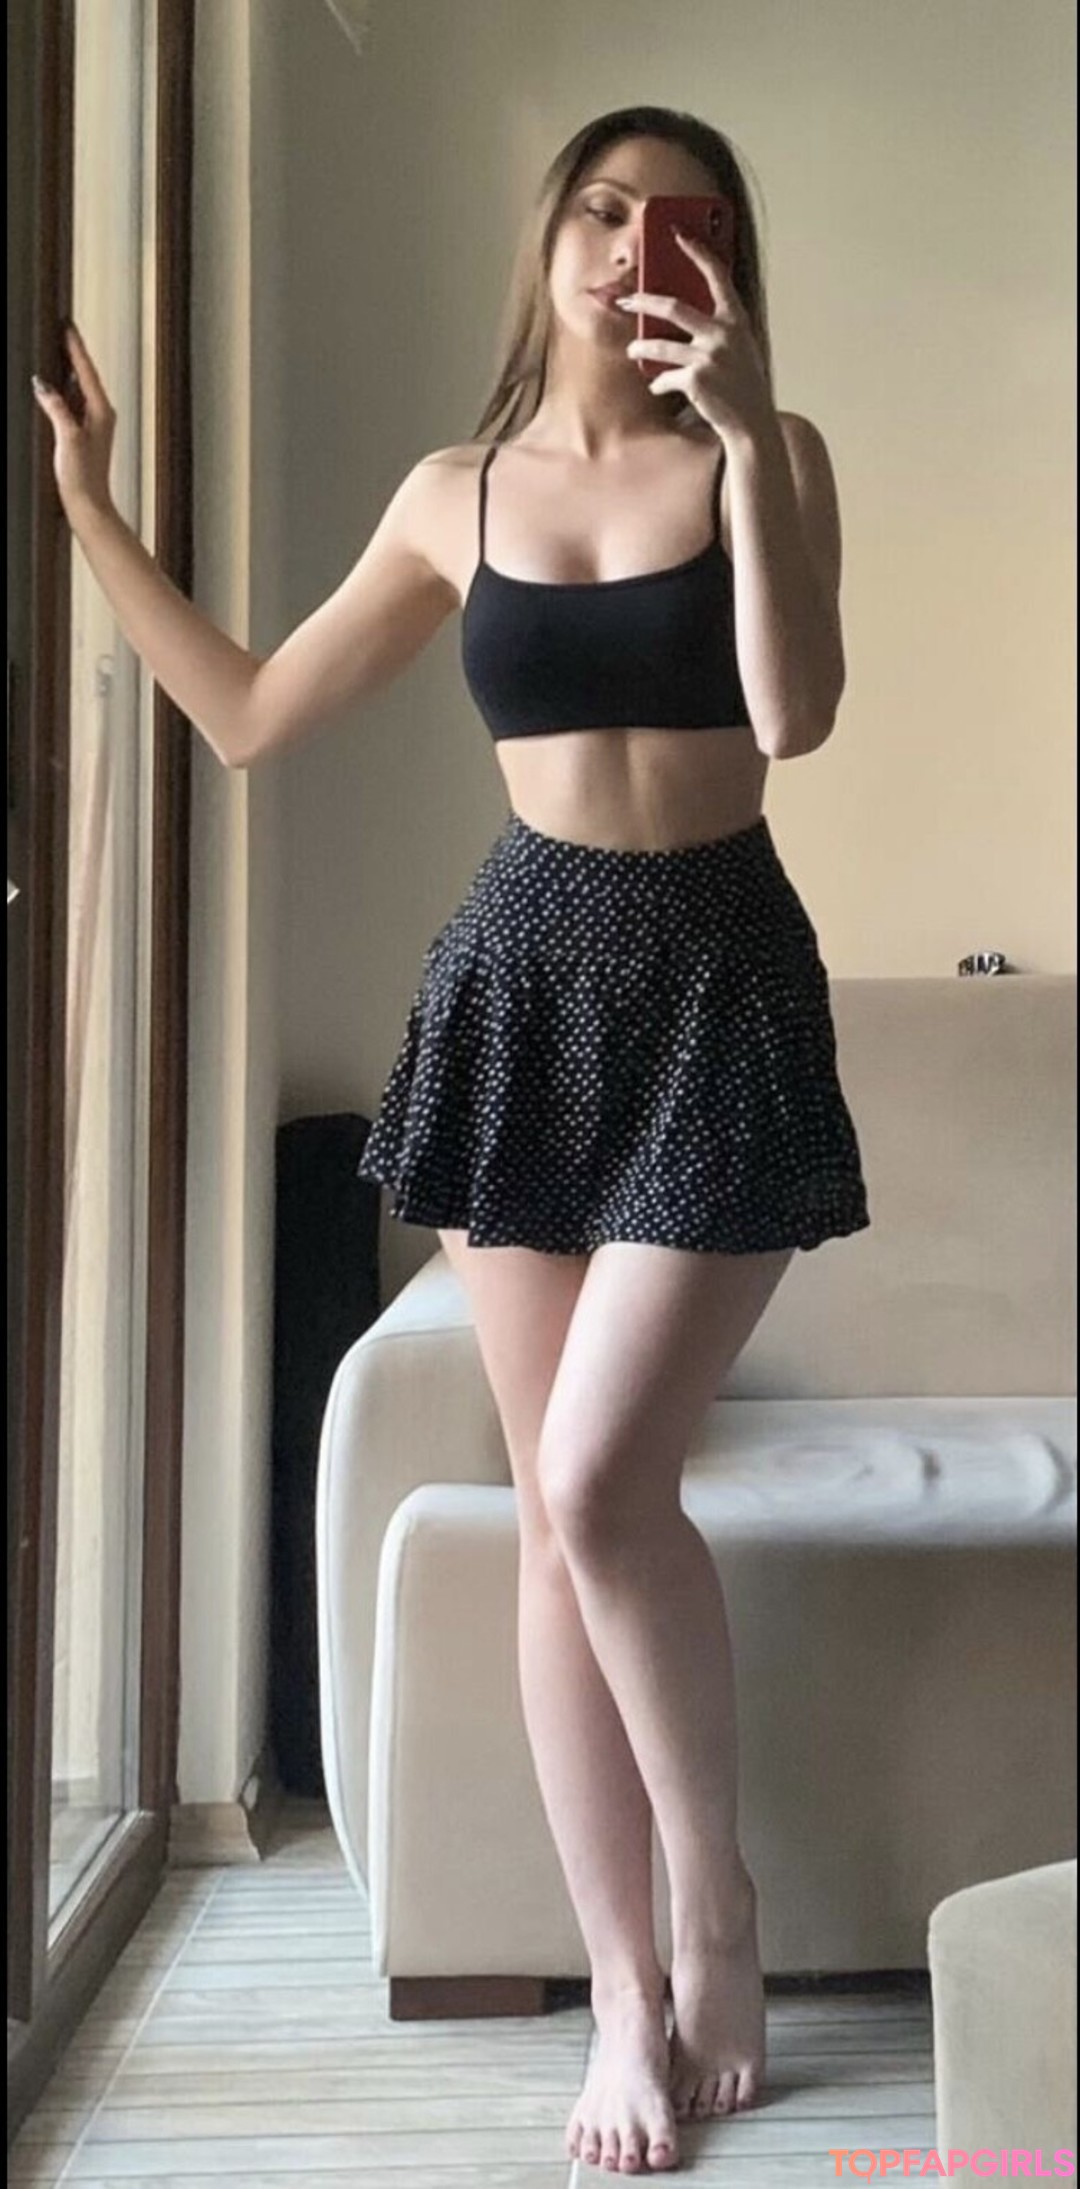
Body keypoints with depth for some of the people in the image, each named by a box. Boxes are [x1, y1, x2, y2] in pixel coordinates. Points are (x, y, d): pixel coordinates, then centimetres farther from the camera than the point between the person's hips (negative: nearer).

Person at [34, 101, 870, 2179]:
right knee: (553, 1519, 4)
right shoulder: (456, 494, 9)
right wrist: (88, 508, 13)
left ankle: (721, 1897, 13)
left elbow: (796, 712, -16)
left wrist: (741, 431, -19)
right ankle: (629, 1992, 19)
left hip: (716, 982, -3)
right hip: (523, 980, 3)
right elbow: (247, 714, 14)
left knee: (599, 1480, -14)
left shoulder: (768, 455, 1)